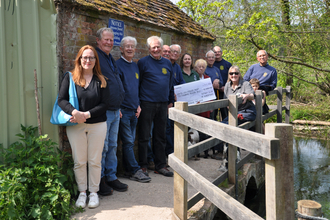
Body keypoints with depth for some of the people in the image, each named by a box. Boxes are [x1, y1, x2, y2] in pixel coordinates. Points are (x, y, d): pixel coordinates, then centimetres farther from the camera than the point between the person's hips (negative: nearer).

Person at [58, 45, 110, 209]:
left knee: (94, 161, 6)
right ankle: (82, 193, 20)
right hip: (75, 126, 0)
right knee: (79, 161, 6)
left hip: (97, 125, 1)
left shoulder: (101, 80, 6)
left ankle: (94, 192, 20)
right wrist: (74, 112, -23)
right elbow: (62, 100, -5)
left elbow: (105, 103, -2)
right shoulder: (70, 78, 3)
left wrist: (87, 114, -14)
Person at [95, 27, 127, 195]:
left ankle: (111, 177, 24)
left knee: (112, 146, 14)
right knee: (102, 147, -1)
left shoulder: (110, 59, 18)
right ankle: (99, 180, 12)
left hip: (115, 111, 9)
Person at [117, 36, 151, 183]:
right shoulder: (117, 65, -7)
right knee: (128, 141, -4)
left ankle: (128, 169, 20)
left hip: (134, 110, 7)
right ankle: (135, 171, 2)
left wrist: (138, 105, 11)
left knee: (130, 141, 11)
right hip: (123, 110, -7)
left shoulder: (135, 66, 15)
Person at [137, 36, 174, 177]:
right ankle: (143, 165, 12)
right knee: (144, 136, 2)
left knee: (160, 136, 11)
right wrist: (137, 103, -7)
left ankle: (160, 165, 19)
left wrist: (171, 101, 15)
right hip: (147, 104, -5)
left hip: (163, 104, 5)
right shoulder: (143, 62, -3)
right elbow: (137, 83, -3)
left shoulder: (167, 63, 12)